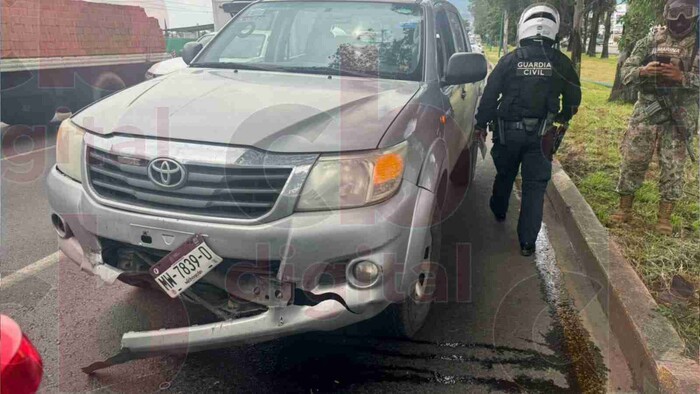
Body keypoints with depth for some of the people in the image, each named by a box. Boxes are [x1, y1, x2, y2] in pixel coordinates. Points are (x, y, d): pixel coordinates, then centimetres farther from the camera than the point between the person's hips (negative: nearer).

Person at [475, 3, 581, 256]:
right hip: (540, 134, 0)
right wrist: (563, 117, 28)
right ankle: (527, 242, 1)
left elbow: (490, 95, -4)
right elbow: (573, 98, 8)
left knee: (505, 175, 22)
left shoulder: (510, 59, -5)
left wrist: (481, 124, 8)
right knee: (535, 185, 2)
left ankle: (499, 211, 46)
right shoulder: (560, 62, -2)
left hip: (508, 131, 1)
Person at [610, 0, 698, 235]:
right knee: (633, 162, 4)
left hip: (681, 117, 0)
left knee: (673, 168, 4)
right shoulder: (653, 39, 2)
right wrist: (643, 71, -20)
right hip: (647, 112, 1)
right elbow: (626, 72, 0)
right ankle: (624, 209, 18)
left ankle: (665, 217, 15)